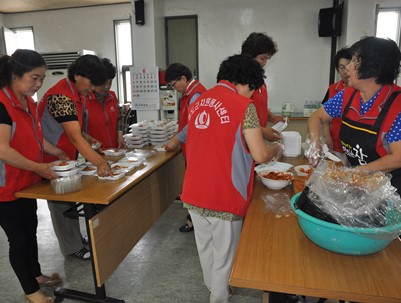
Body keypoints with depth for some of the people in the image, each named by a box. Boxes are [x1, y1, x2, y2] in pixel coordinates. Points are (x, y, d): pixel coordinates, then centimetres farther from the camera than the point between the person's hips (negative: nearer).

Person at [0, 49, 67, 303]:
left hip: (27, 182, 9)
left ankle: (36, 274, 42)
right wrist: (36, 166, -34)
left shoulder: (28, 102, 5)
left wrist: (55, 152, 7)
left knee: (30, 230, 21)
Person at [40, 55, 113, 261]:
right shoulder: (61, 96, -29)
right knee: (61, 203, 5)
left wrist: (89, 140, 1)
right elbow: (74, 136, -38)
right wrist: (99, 162, -46)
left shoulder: (78, 93, 2)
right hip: (53, 159, -9)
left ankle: (76, 238, 37)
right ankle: (72, 248, 21)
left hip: (68, 156, 9)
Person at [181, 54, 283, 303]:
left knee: (205, 248, 25)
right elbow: (260, 155, -15)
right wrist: (277, 148, 7)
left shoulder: (198, 102, 8)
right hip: (223, 197, -7)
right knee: (224, 256, 14)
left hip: (194, 193, 7)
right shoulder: (243, 105, -13)